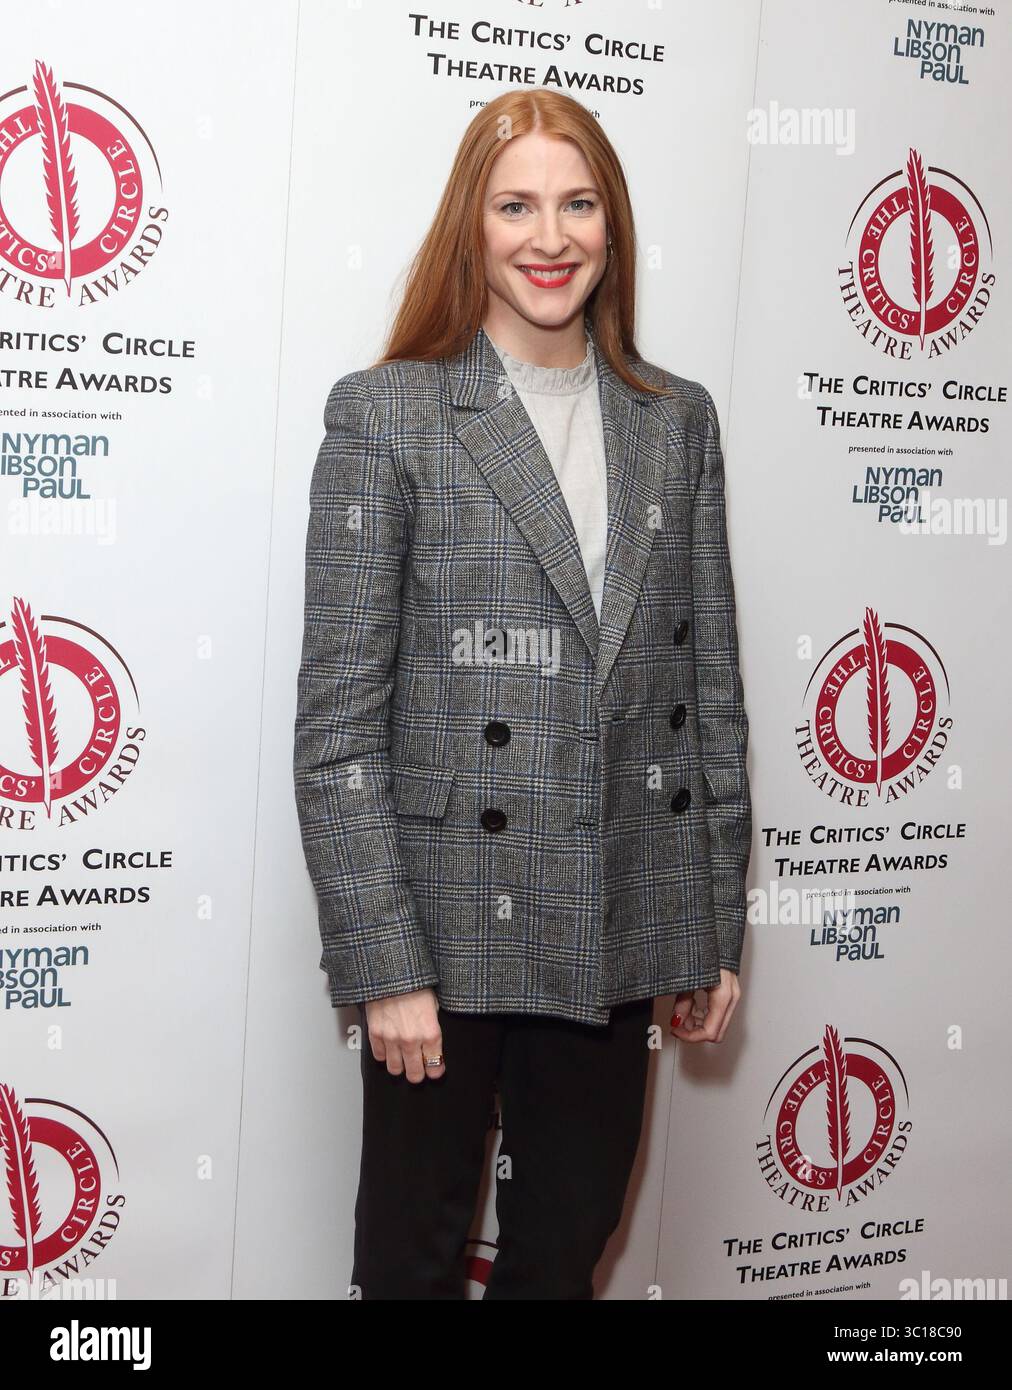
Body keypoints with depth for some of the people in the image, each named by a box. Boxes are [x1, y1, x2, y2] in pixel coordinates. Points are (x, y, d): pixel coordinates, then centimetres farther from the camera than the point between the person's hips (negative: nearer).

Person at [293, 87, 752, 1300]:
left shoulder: (677, 421, 6)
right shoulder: (387, 414, -7)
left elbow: (711, 685, 8)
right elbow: (337, 721, -10)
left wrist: (717, 927, 7)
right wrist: (385, 963, -13)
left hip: (622, 935, 4)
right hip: (453, 930, -3)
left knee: (568, 1250, 19)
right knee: (414, 1256, 14)